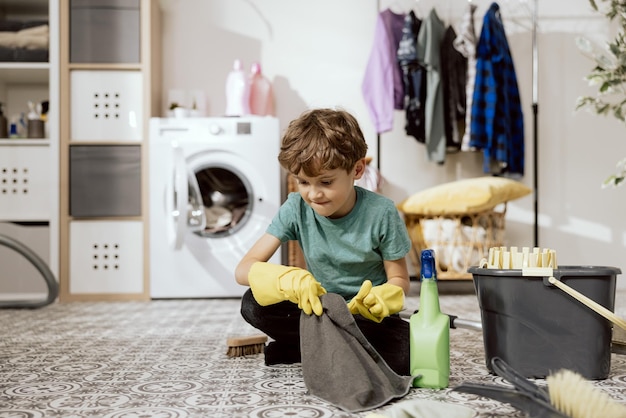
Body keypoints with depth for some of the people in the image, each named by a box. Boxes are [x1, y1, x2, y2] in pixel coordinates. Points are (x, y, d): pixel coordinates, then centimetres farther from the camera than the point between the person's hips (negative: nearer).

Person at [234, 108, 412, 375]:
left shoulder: (381, 213, -18)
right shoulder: (296, 209, -13)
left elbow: (399, 280, -8)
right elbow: (243, 269, -18)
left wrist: (377, 299, -32)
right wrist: (290, 280, -39)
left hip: (368, 316, -1)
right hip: (319, 310, 2)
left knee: (407, 353, -32)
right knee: (253, 305, -22)